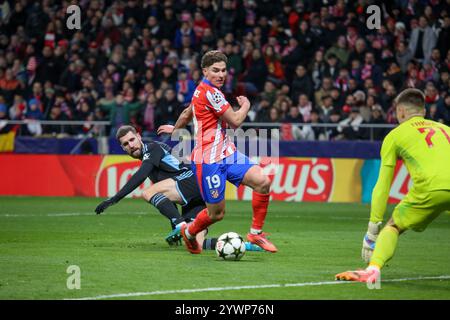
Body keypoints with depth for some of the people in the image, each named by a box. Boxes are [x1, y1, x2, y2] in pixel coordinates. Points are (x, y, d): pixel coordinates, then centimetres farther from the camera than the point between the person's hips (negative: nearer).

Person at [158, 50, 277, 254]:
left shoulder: (202, 90, 14)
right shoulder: (210, 92, -16)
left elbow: (186, 114, 31)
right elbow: (235, 121, -14)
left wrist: (175, 129, 50)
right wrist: (246, 105, 6)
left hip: (226, 153, 9)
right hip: (208, 160, -9)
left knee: (262, 181, -12)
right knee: (216, 213, -3)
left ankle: (255, 232, 1)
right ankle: (189, 233, 29)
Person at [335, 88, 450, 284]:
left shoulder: (395, 135, 20)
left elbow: (383, 185, 17)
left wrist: (373, 227, 18)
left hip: (430, 187, -3)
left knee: (393, 227, 13)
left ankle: (373, 269, -9)